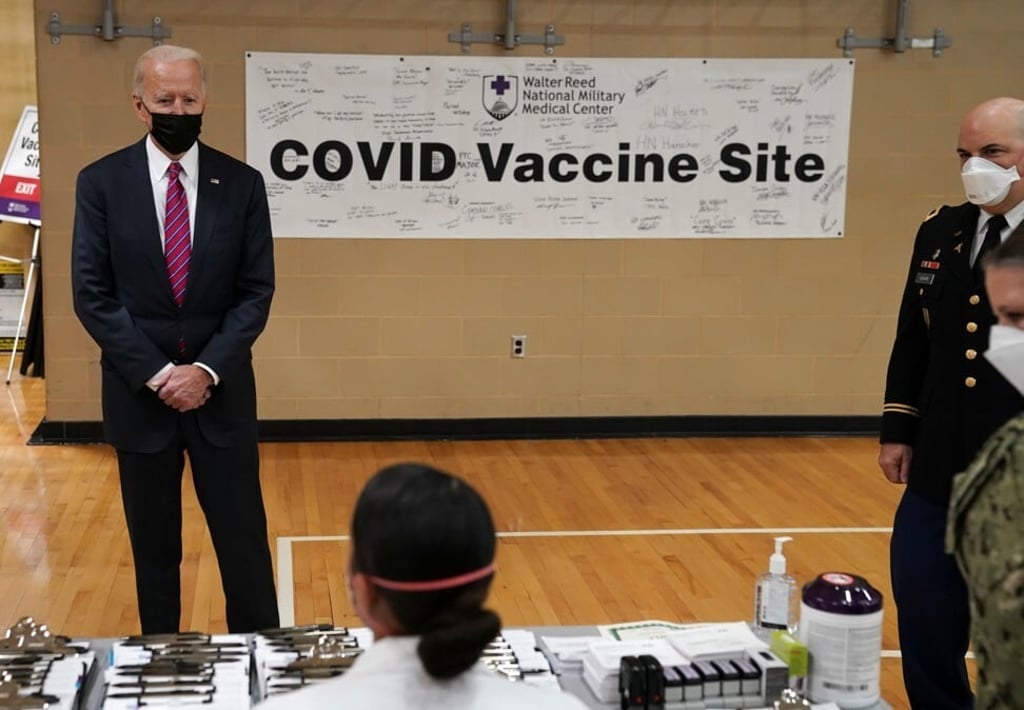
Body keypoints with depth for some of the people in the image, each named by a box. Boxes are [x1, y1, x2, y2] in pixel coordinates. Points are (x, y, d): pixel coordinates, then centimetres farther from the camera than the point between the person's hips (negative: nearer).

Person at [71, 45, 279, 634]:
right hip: (139, 394, 0)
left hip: (222, 392, 0)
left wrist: (206, 371, -13)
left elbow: (256, 292, -2)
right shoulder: (101, 183, -2)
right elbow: (92, 295, -5)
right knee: (154, 547, 12)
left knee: (244, 540, 5)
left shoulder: (242, 183, 0)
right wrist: (156, 373, -13)